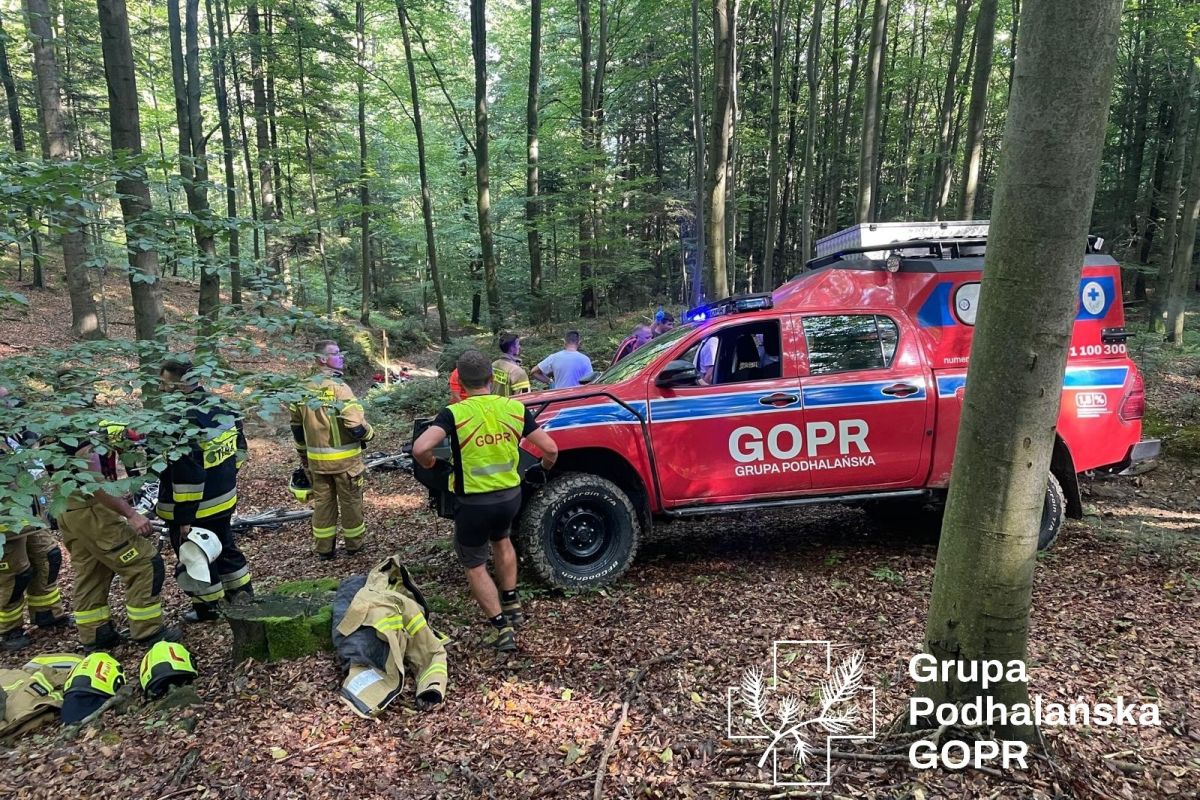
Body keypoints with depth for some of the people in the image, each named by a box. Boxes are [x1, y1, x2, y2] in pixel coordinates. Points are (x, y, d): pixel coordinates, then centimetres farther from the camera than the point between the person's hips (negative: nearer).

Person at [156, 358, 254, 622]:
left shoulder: (179, 419, -27)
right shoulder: (219, 405, 0)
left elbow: (187, 471, -29)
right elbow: (239, 446, 11)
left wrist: (184, 516, -23)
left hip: (193, 508, -8)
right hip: (224, 498, 8)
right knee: (225, 547, 23)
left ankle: (208, 607, 26)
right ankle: (243, 594, 35)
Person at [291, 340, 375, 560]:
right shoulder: (340, 388, -19)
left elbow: (297, 426, 11)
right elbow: (356, 425, -24)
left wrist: (303, 455, 23)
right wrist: (369, 433, -1)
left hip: (316, 459, 5)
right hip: (345, 458, -5)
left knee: (322, 502, 14)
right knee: (350, 501, 11)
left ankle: (324, 548, 21)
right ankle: (354, 543, 24)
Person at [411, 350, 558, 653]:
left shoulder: (454, 413, -15)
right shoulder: (515, 408, -5)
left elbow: (420, 448, -27)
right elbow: (550, 449, -5)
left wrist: (432, 465, -5)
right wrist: (545, 467, 17)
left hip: (474, 503, -4)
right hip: (510, 496, 4)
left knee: (474, 565, 15)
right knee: (501, 539, 33)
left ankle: (501, 629, 11)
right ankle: (512, 605, 38)